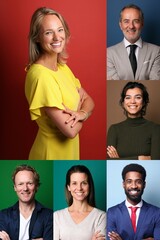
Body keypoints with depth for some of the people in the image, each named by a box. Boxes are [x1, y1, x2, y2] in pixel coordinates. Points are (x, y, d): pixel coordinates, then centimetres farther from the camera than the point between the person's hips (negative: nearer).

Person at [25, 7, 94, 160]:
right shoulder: (41, 76, -25)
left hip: (67, 151, 8)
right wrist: (79, 109, -6)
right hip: (51, 154, -8)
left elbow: (89, 101, 6)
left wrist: (81, 113, -16)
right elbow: (70, 130, -27)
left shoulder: (63, 68, 3)